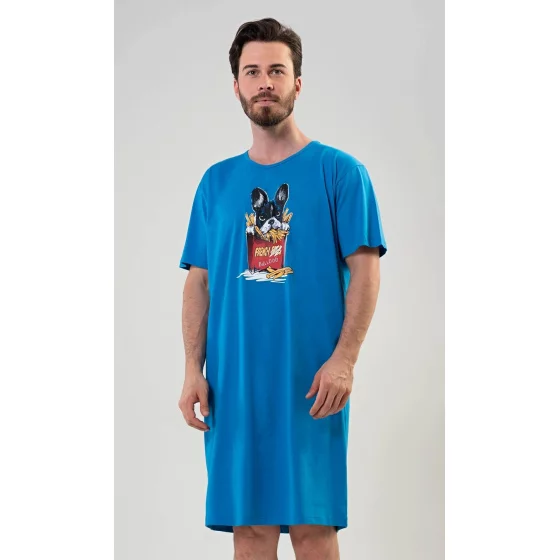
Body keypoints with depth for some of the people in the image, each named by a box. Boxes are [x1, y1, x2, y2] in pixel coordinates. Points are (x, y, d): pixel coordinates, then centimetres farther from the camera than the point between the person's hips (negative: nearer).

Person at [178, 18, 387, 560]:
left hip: (310, 384, -3)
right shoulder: (217, 181, 12)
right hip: (233, 383, 3)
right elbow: (199, 280, 12)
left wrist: (343, 359, -14)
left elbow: (365, 270, -3)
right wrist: (193, 370, 2)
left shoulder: (339, 171, 1)